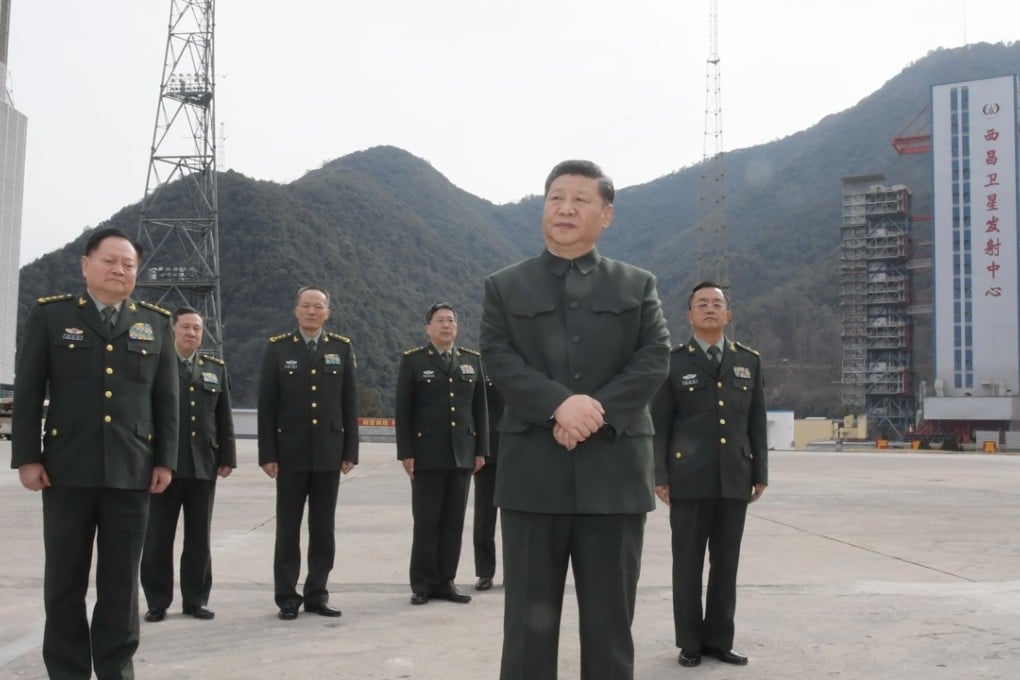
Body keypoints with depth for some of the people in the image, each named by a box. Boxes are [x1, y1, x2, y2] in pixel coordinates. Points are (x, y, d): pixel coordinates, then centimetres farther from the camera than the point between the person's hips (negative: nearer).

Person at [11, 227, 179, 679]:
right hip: (67, 469, -1)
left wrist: (165, 459, 2)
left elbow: (167, 398, 8)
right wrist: (27, 456, -4)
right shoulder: (50, 315, 5)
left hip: (132, 471, 1)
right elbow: (28, 392, 2)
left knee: (121, 578, 7)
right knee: (65, 578, 7)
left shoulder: (156, 323, 10)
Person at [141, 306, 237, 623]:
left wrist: (226, 458, 4)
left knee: (199, 537, 7)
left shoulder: (216, 368, 13)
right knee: (158, 538, 4)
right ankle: (157, 602, 14)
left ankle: (195, 599, 17)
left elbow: (224, 418, 11)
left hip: (203, 465, 3)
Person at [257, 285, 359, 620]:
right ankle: (287, 598, 14)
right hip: (290, 454, -1)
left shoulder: (342, 348, 6)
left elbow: (350, 403, 6)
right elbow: (266, 405, -1)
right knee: (288, 529, 5)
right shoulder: (277, 348, 1)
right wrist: (267, 454, -6)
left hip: (329, 454, 2)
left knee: (323, 529, 7)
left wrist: (351, 451, 2)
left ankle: (317, 594, 17)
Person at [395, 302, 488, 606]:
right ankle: (423, 584, 9)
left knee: (454, 522, 6)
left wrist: (481, 450, 6)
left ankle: (446, 581, 14)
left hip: (462, 454, 3)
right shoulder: (412, 360, 1)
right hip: (427, 454, -3)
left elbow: (480, 408, 11)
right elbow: (403, 411, -2)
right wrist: (406, 452, -9)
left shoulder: (472, 360, 11)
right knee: (426, 522, 1)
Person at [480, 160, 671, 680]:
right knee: (529, 617, 6)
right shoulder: (505, 286, 10)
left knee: (610, 618, 8)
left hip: (613, 469, 1)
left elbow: (655, 360, -1)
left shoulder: (637, 285, 12)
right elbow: (498, 358, -3)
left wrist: (598, 411, -16)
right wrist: (559, 404, -19)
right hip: (534, 470, 0)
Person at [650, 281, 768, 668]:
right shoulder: (673, 361, 1)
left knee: (726, 564, 8)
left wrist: (760, 473, 7)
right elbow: (659, 424, -1)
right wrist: (660, 476, -7)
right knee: (687, 564, 3)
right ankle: (690, 642, 13)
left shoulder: (749, 360, 11)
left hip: (735, 480, 3)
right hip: (689, 480, -3)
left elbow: (757, 422, 11)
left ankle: (719, 640, 18)